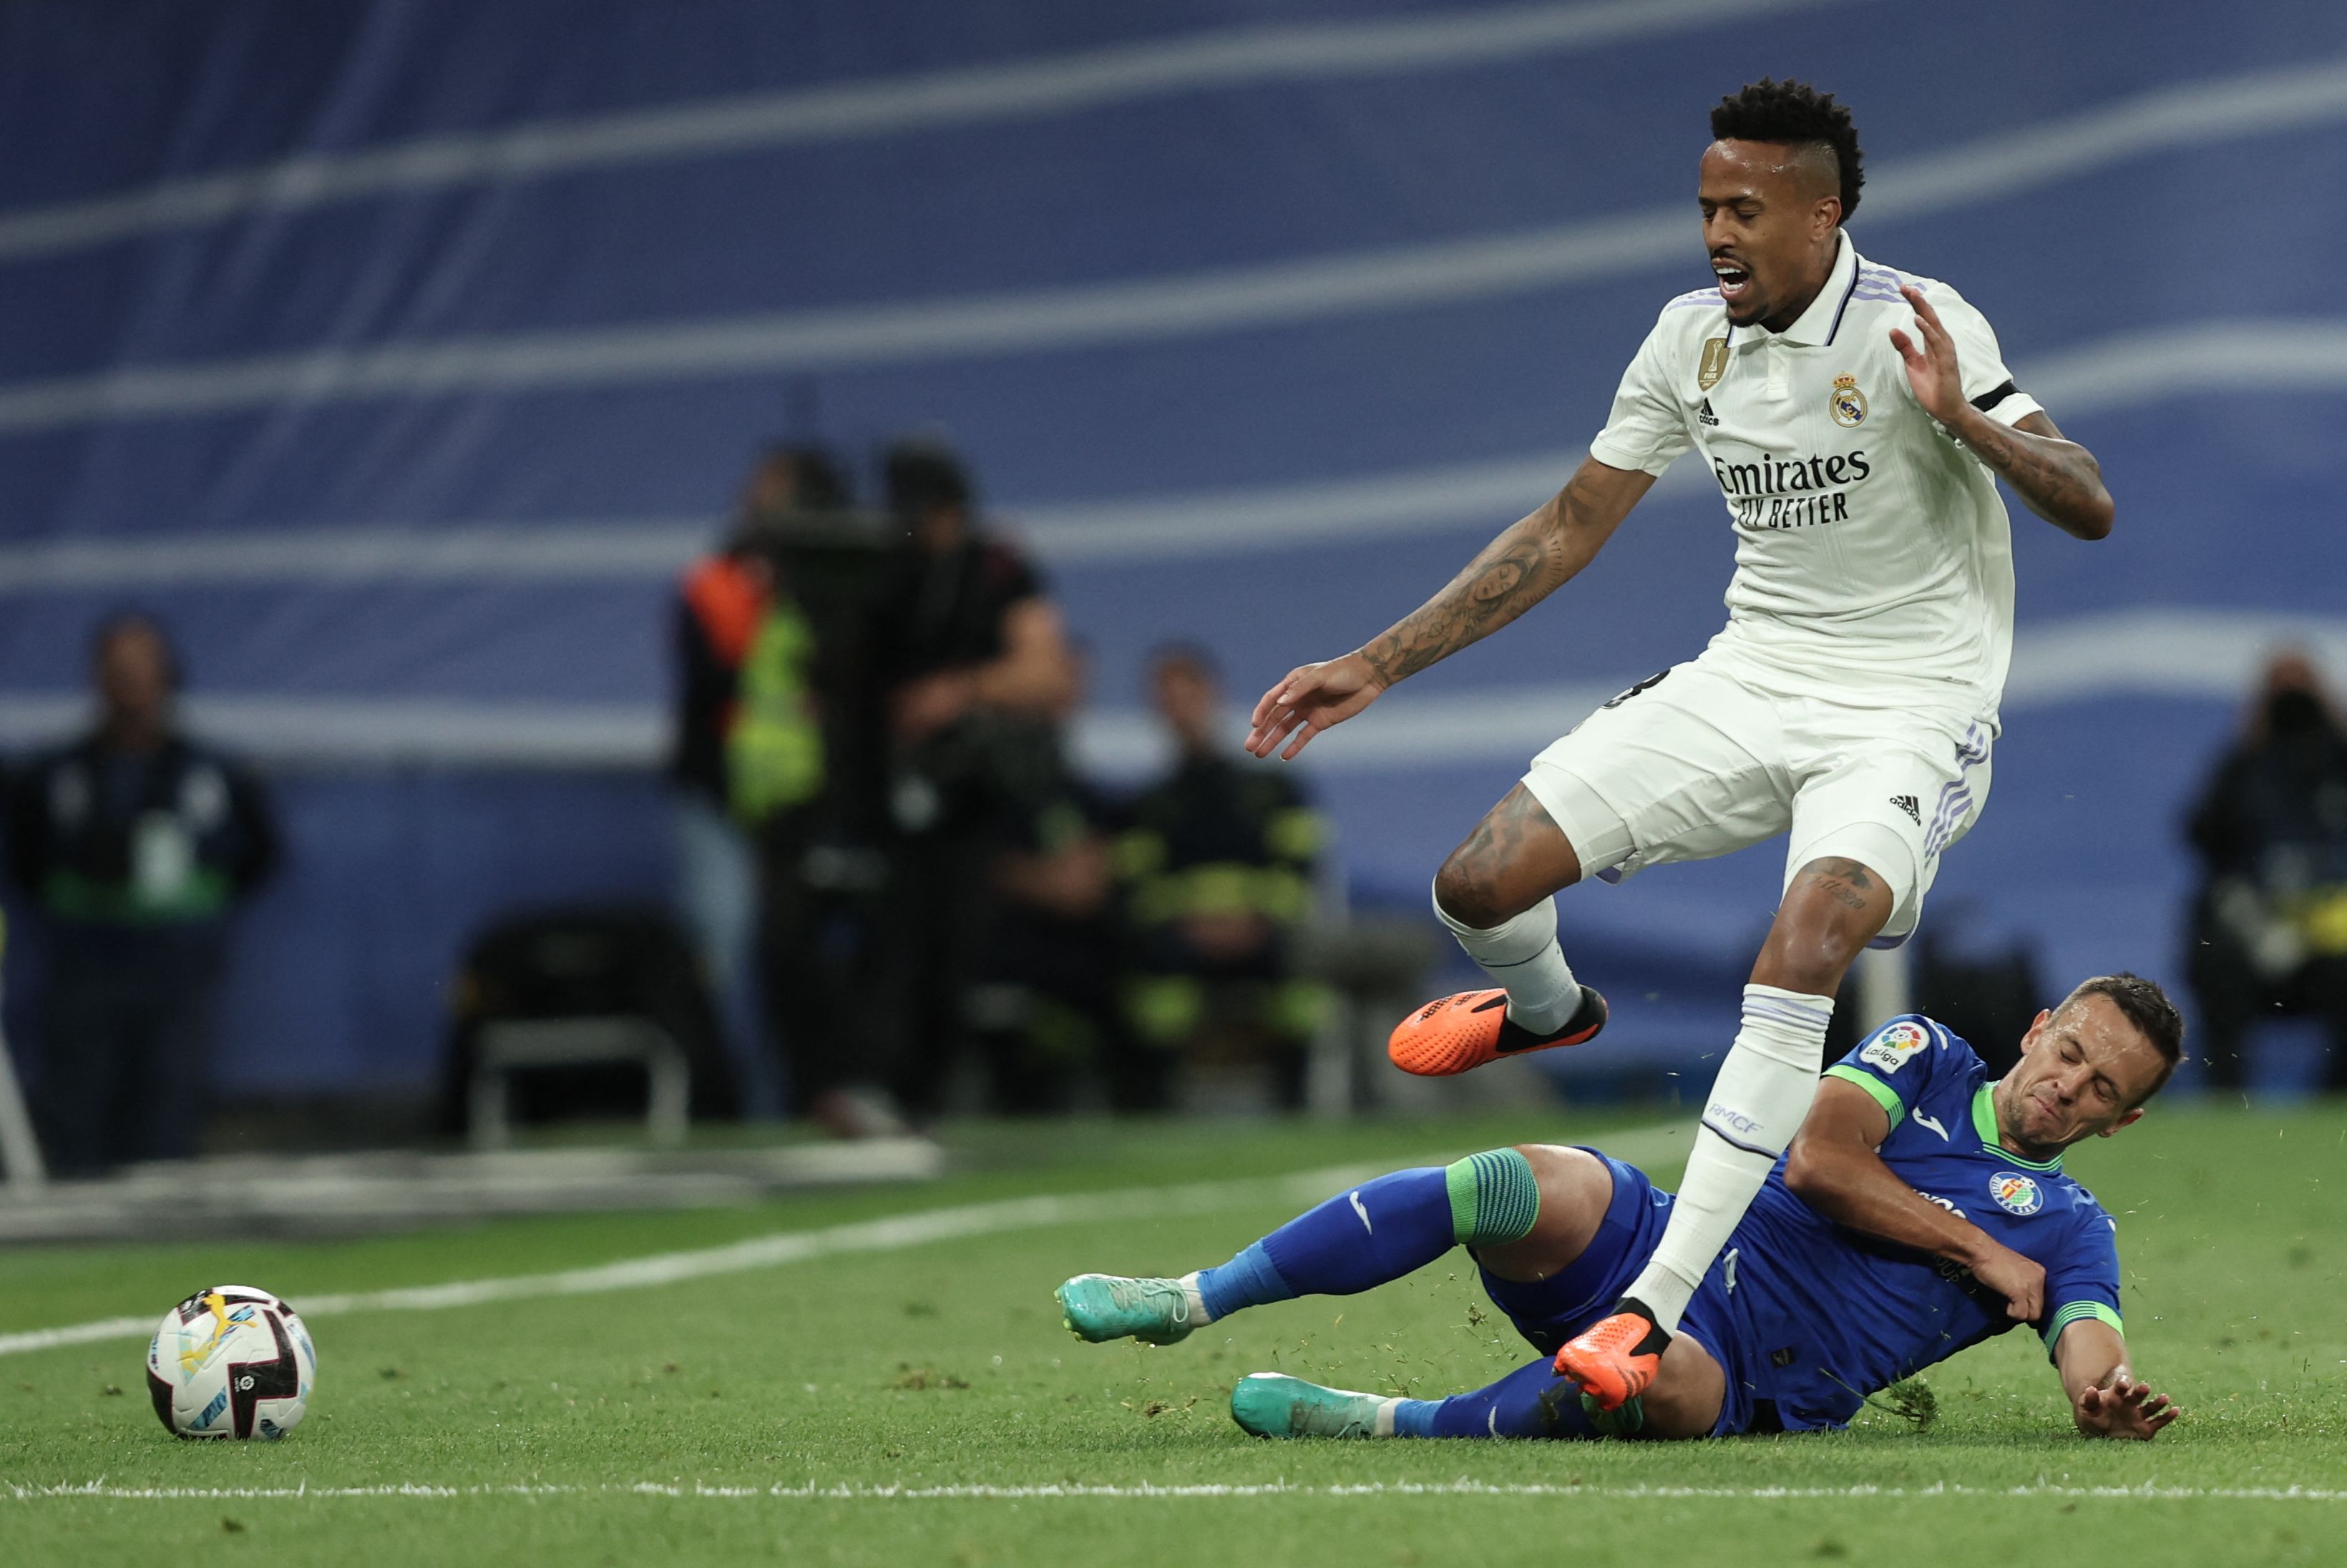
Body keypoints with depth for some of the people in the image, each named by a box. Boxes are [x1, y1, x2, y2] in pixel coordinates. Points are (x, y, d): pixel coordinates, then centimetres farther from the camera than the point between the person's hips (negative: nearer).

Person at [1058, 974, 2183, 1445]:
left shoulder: (2069, 1232, 11)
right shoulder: (1925, 1057, 14)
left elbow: (2094, 1363, -5)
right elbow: (1818, 1160, -3)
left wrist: (2112, 1405, -30)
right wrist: (1981, 1254, -1)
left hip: (1751, 1380, -2)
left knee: (1664, 1383, -41)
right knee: (1535, 1186, -30)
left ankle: (1383, 1424, -26)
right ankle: (1191, 1300, -25)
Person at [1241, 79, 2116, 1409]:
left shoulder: (1919, 326, -14)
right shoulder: (1694, 336, 3)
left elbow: (2089, 509, -18)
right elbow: (1568, 532, 12)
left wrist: (1965, 421, -36)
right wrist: (1376, 666, 9)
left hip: (1909, 705, -5)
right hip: (1750, 682, 5)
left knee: (1802, 956, -32)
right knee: (1482, 882, -9)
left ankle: (1660, 1308, -30)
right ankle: (1550, 1009, 31)